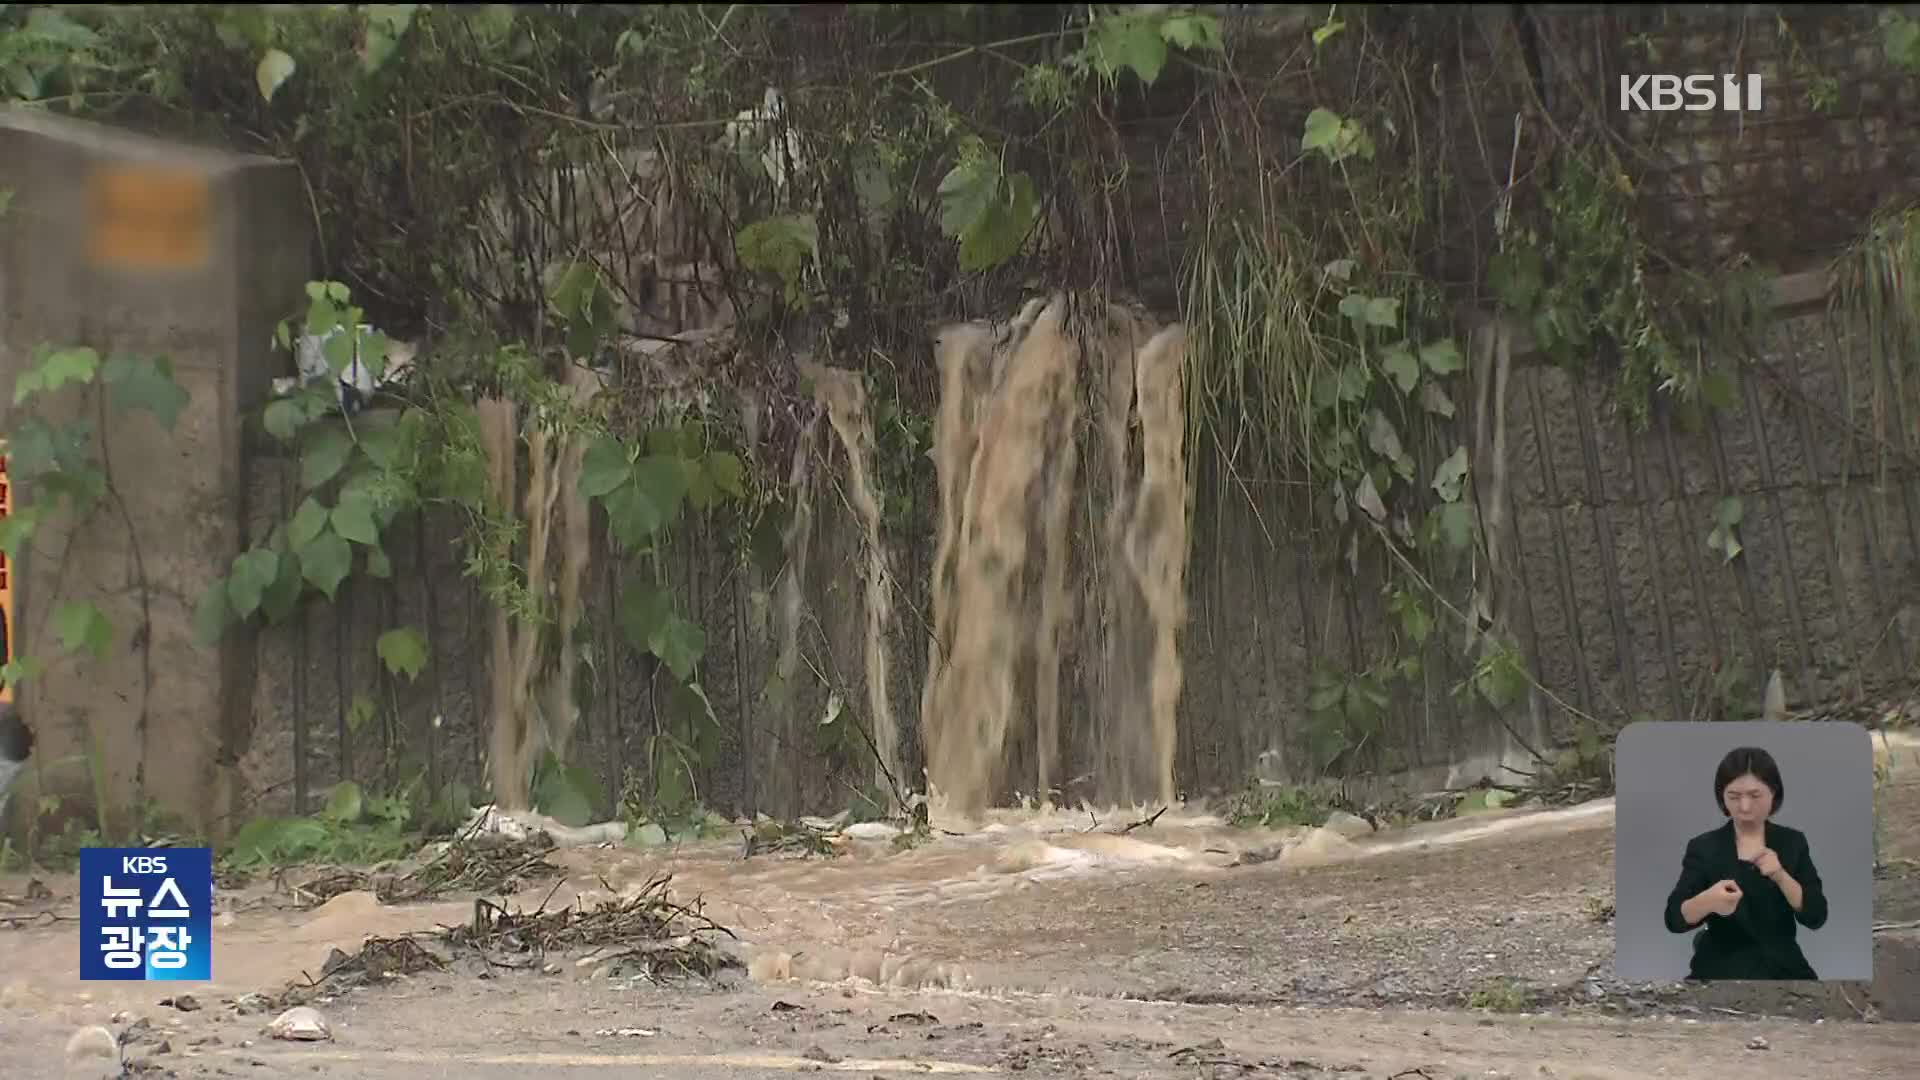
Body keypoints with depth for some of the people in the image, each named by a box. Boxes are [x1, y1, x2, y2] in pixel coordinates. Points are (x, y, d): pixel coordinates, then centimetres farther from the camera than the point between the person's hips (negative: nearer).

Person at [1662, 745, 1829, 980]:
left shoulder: (1792, 842, 7)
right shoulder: (1704, 847, 2)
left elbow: (1816, 917, -1)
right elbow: (1674, 919, -7)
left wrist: (1780, 876, -18)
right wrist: (1707, 901, -28)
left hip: (1782, 968, 2)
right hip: (1721, 970, -2)